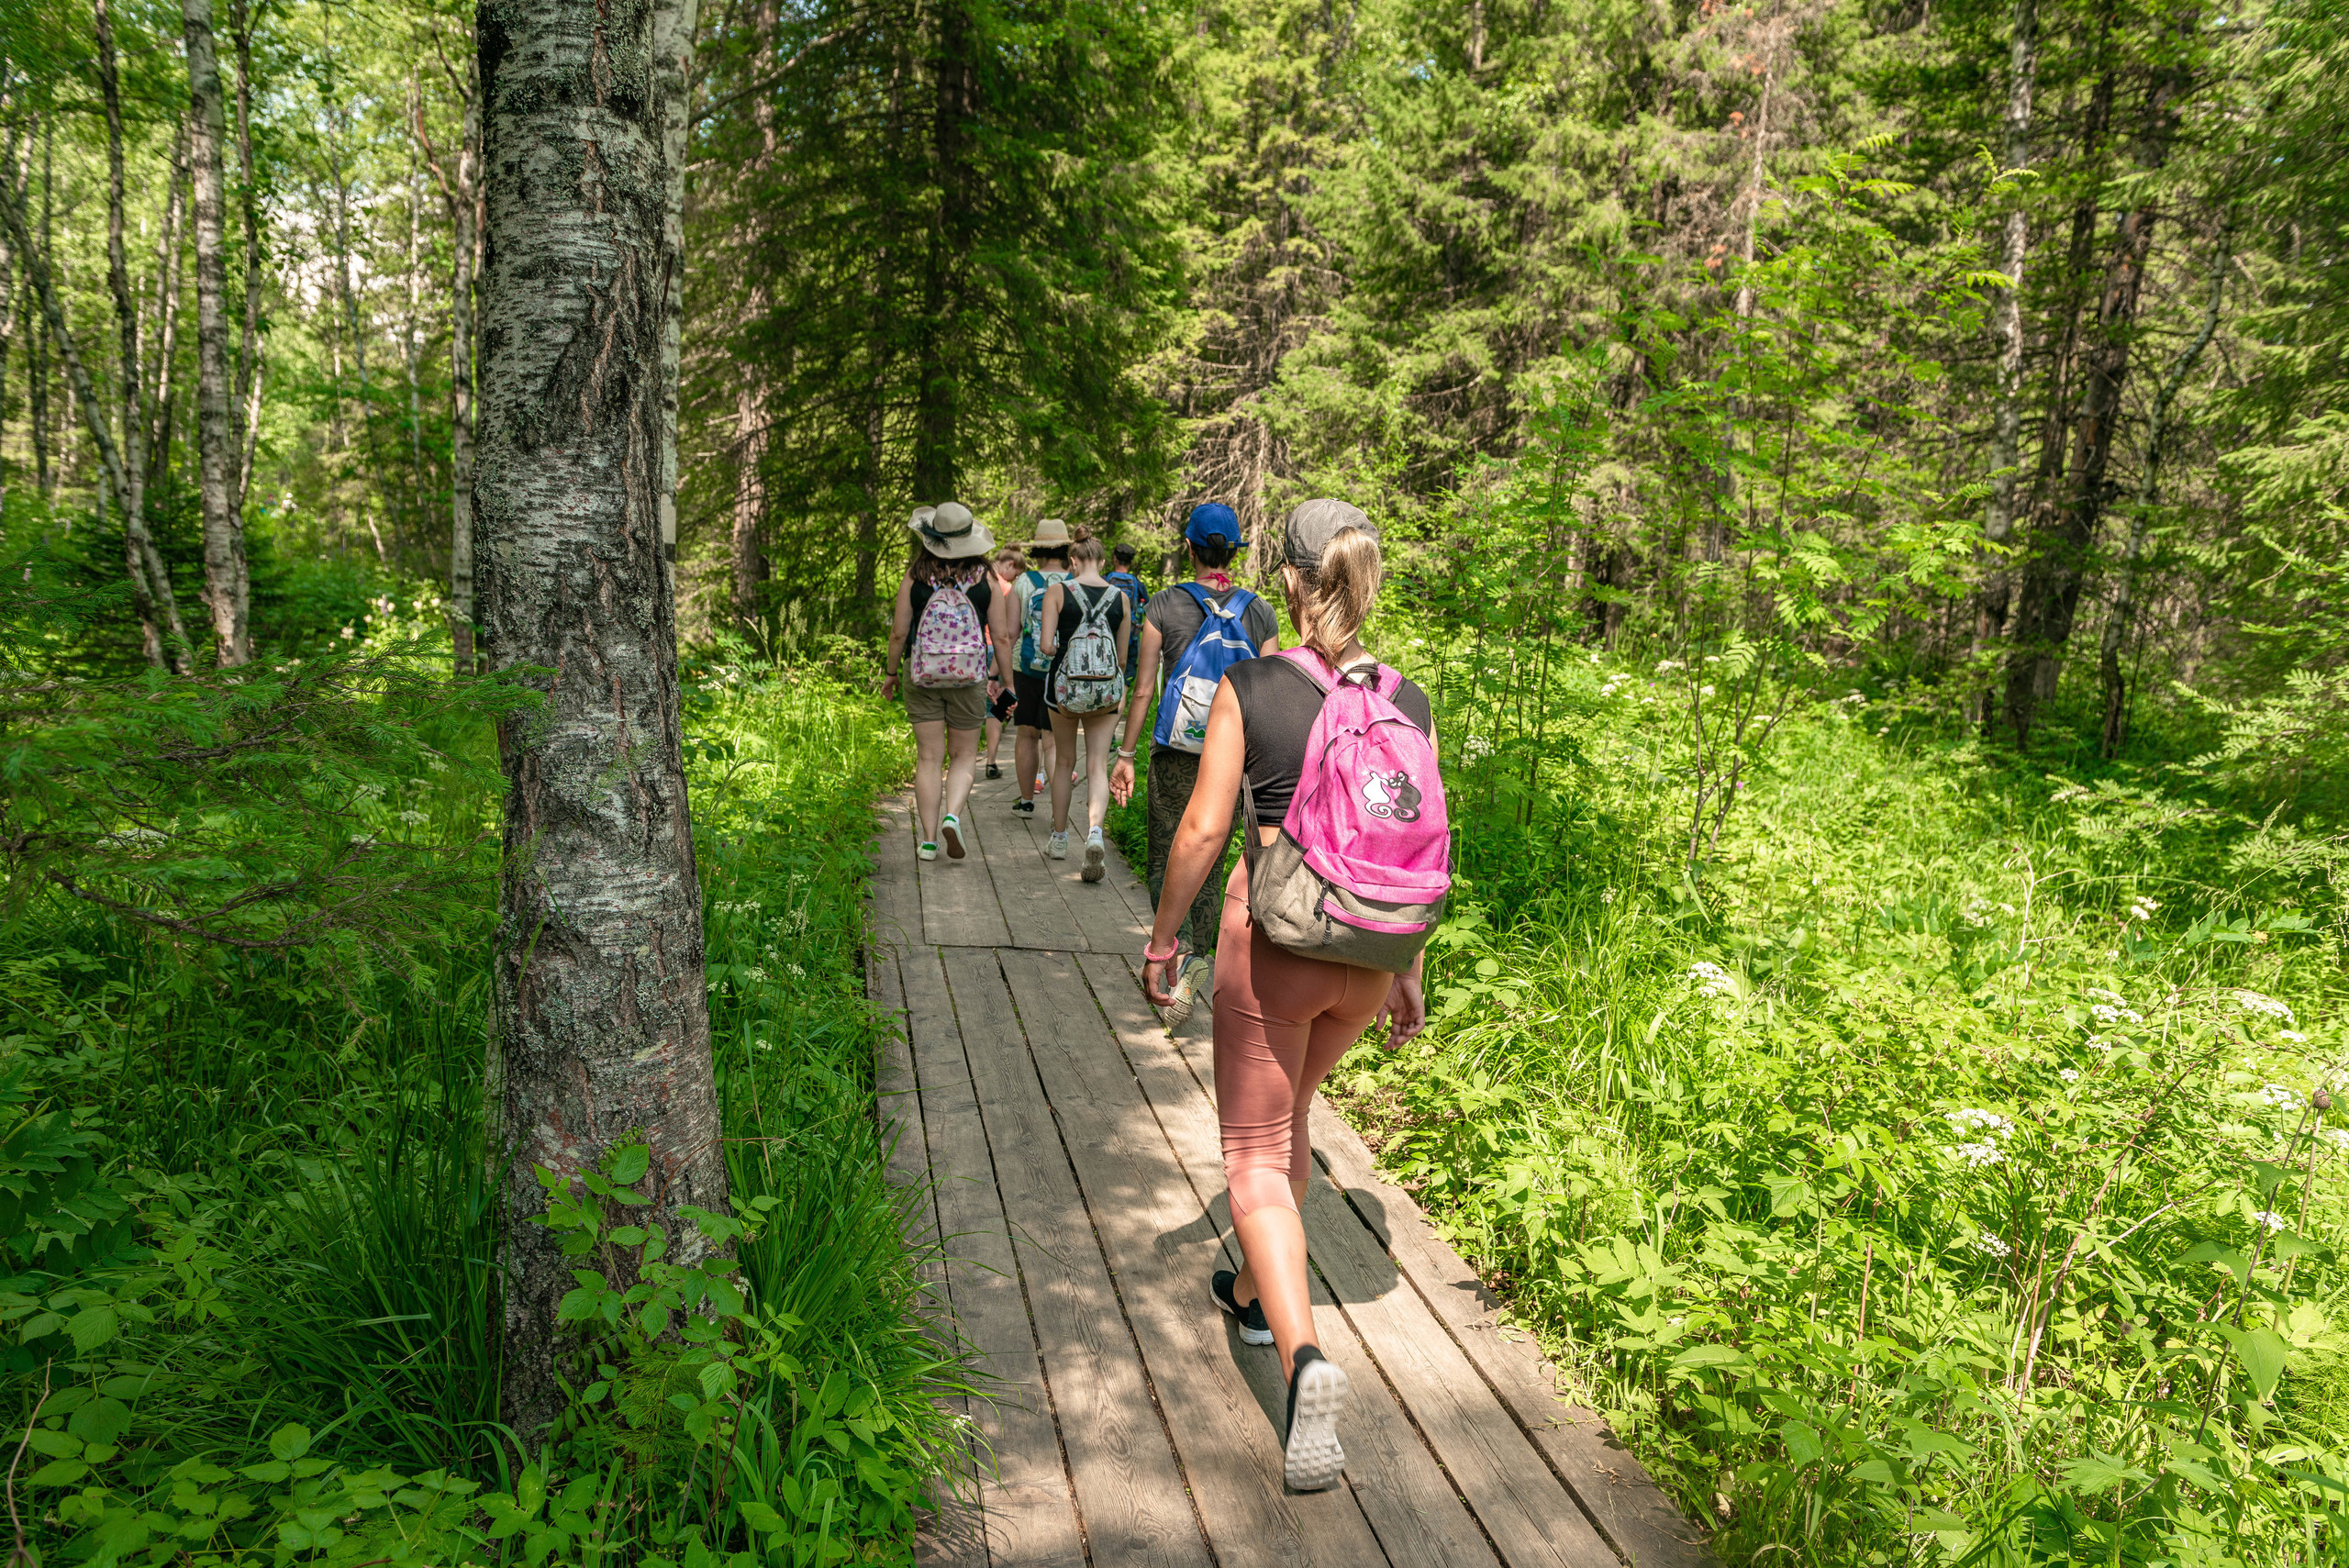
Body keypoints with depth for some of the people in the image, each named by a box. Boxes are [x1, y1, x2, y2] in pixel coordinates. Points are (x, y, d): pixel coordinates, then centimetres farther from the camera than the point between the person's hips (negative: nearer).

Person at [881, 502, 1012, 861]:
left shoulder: (916, 576, -4)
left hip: (923, 676, 0)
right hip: (969, 678, 0)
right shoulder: (985, 577, -3)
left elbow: (899, 632, -2)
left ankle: (928, 840, 6)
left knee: (928, 758, 6)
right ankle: (952, 817, -12)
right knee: (963, 756, 12)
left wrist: (892, 673, 12)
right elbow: (1001, 636, -2)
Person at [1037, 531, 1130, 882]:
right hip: (1106, 687, 1)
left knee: (1064, 760, 17)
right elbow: (1122, 655, 8)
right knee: (1097, 766, 1)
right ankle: (1094, 833, -23)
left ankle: (1059, 839, 26)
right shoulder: (1121, 598, 2)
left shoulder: (1057, 592, -5)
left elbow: (1047, 646, -11)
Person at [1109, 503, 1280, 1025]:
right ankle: (1194, 970, 21)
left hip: (1175, 753, -2)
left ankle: (1181, 952, -19)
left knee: (1164, 864, 6)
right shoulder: (1260, 612, 0)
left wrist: (1125, 755, 3)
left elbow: (1143, 689, -5)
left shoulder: (1164, 604, -6)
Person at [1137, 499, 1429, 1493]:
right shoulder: (1409, 704, 1)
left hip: (1269, 935, -4)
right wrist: (1410, 975, 14)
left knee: (1256, 1153, 6)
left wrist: (1162, 936, 3)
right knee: (1287, 1108, 27)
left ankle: (1304, 1354, -14)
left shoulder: (1249, 686, -9)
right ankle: (1253, 1292, 43)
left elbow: (1203, 828, -10)